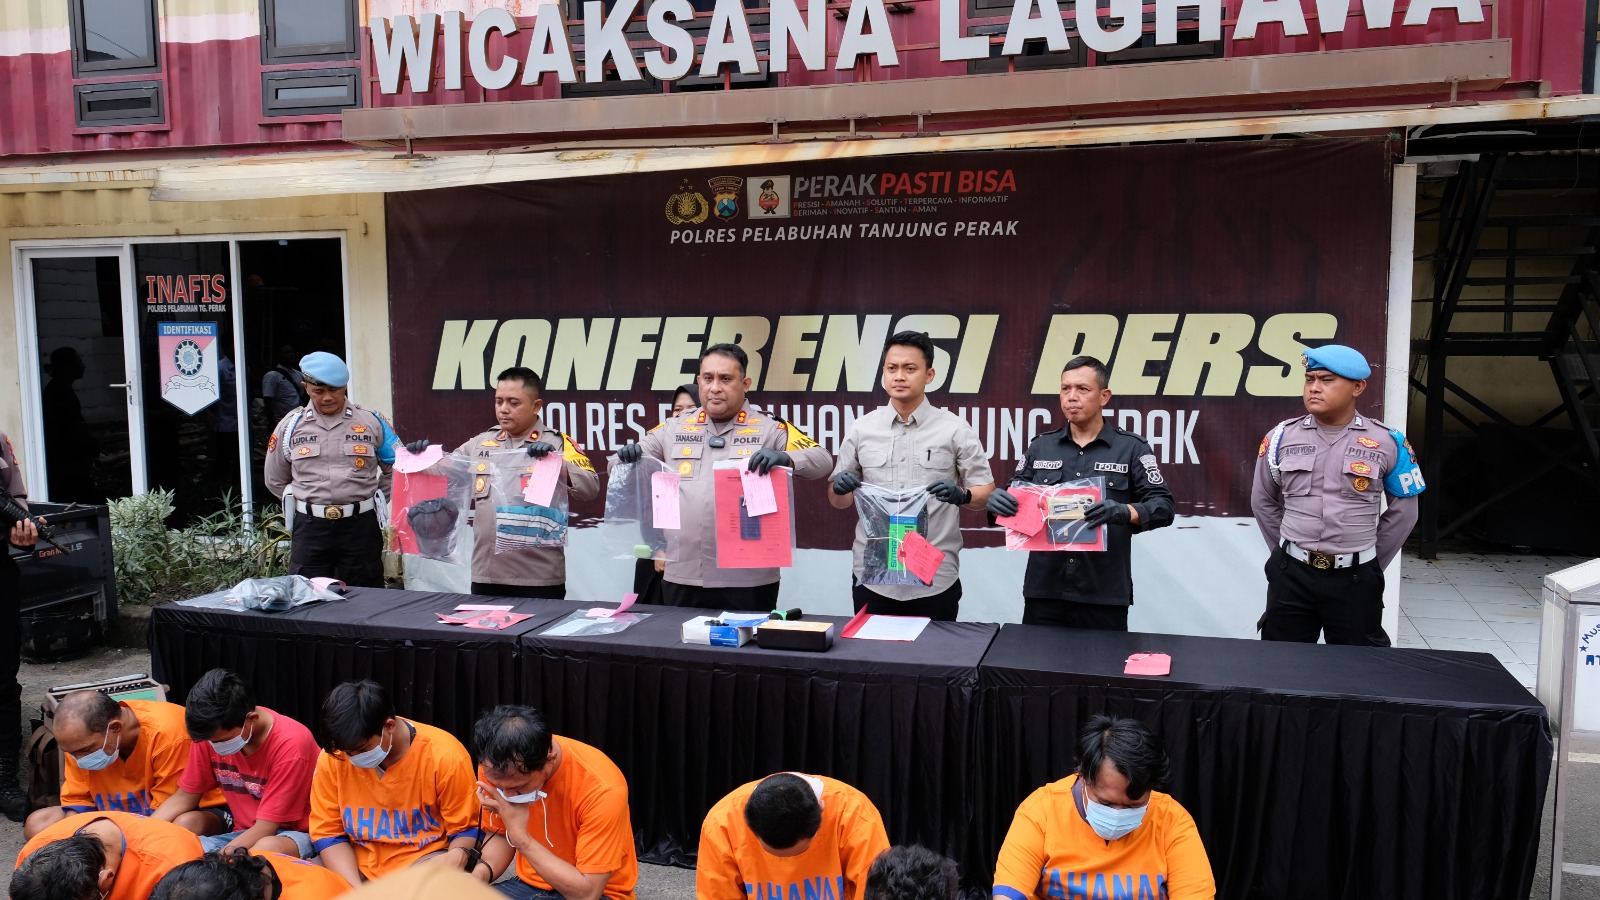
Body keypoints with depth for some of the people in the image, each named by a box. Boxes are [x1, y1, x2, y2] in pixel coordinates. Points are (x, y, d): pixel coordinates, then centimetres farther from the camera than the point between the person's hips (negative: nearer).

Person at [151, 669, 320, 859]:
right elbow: (185, 797, 0)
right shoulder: (212, 732, -10)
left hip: (292, 831, -6)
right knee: (186, 823, -18)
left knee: (268, 849, -37)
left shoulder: (291, 743, -27)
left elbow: (267, 825, -24)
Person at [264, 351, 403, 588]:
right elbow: (276, 481, 17)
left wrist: (371, 499, 4)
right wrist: (314, 500, 11)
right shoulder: (291, 425, 8)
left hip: (360, 525, -1)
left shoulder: (371, 422, 3)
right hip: (310, 527, 1)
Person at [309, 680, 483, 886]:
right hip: (356, 864, 4)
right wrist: (355, 890, -18)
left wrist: (458, 856, -31)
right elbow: (327, 832, -3)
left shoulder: (445, 757, -18)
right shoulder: (332, 758, -10)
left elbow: (465, 828, -7)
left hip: (424, 861, -4)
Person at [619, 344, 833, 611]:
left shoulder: (769, 428, 2)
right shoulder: (675, 429, 11)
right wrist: (627, 456, -8)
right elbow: (623, 465, 17)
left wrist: (785, 458, -26)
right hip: (682, 576, 3)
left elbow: (822, 460, -5)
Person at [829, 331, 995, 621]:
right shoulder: (862, 428, 6)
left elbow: (986, 493, 1)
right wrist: (840, 487, -11)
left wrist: (962, 495, -20)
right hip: (873, 579, 2)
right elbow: (838, 501, 12)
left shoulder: (955, 429, -1)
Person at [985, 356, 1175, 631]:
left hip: (1105, 595, -2)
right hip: (1042, 590, 3)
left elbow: (1163, 506, -5)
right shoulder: (1041, 446, 11)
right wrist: (997, 502, -12)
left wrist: (1124, 512, -25)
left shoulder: (1131, 448, 2)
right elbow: (1014, 499, 12)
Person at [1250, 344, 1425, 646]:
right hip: (1291, 574, 1)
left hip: (1355, 578, -1)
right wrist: (1287, 552, 11)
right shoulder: (1282, 437, 1)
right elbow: (1263, 501, 13)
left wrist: (1371, 562, 7)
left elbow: (1404, 509, 8)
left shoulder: (1387, 442, -3)